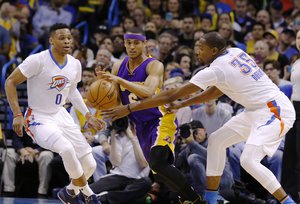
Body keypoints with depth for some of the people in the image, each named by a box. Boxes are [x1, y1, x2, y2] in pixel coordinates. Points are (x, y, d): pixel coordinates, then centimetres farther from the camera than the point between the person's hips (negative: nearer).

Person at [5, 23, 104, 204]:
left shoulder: (75, 64, 0)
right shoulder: (38, 61, -20)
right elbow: (11, 82, -13)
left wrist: (88, 116, 14)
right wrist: (17, 115, -20)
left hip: (61, 115, 7)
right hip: (39, 119, -7)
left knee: (90, 164, -1)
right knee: (66, 148, -34)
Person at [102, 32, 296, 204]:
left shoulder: (215, 70, -19)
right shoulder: (235, 53, 6)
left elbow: (171, 95, -16)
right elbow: (217, 90, 19)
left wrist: (129, 108, -12)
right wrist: (183, 104, 15)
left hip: (275, 110, -10)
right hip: (260, 110, 10)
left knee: (249, 160, -22)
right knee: (216, 140, 12)